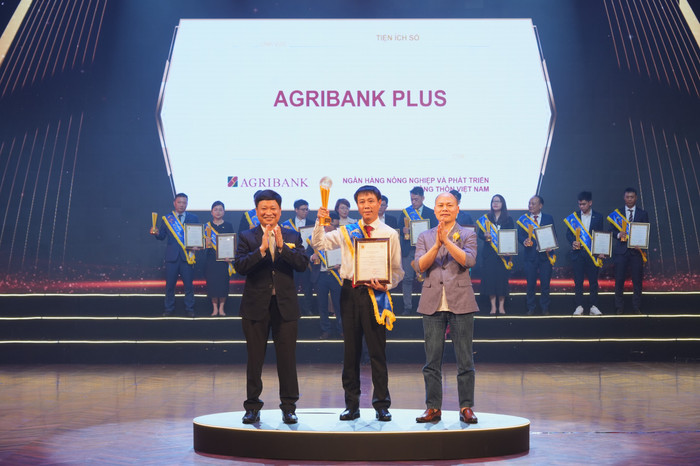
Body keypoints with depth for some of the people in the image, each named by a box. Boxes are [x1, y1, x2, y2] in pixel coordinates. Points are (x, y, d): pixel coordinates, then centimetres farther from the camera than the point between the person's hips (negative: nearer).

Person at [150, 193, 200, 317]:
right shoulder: (166, 219, 9)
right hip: (172, 256, 1)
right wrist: (156, 233, -15)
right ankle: (169, 309, 15)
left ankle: (189, 309, 14)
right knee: (170, 284, 5)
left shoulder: (193, 218, 8)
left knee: (188, 284, 3)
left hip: (187, 256, 0)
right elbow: (162, 236, 7)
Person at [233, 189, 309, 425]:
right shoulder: (246, 237, 3)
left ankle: (288, 406, 13)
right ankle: (252, 407, 17)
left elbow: (302, 264, -7)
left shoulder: (292, 236, 7)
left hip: (285, 306, 1)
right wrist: (261, 249, -21)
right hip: (256, 306, -1)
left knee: (287, 359, 3)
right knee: (254, 359, 6)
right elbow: (240, 266, -10)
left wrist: (281, 247, -18)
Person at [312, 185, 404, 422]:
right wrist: (320, 222, -8)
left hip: (374, 294, -2)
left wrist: (386, 285, -13)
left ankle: (381, 405, 10)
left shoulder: (390, 234, 4)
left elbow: (397, 269, 5)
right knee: (350, 351, 8)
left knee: (377, 351, 0)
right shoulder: (347, 232, 10)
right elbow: (319, 243, 8)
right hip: (350, 292, 3)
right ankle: (352, 405, 17)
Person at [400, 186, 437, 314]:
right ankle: (407, 307, 4)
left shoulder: (430, 213, 7)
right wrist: (404, 231, -11)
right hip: (408, 250, 1)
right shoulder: (405, 212, 10)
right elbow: (400, 231, 11)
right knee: (407, 278, -2)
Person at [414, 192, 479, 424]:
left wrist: (447, 241, -17)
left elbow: (468, 260, -11)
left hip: (460, 303, -2)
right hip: (432, 304, 2)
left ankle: (466, 408, 9)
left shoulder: (468, 235, 7)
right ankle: (433, 408, 11)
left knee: (465, 360, 1)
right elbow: (421, 265, -2)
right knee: (432, 360, 4)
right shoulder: (424, 237, 12)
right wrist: (437, 244, -14)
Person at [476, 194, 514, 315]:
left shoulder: (508, 219, 7)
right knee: (490, 277, -4)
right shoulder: (486, 218, 9)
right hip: (489, 254, 1)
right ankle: (493, 306, 4)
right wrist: (485, 236, -18)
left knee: (502, 278, -2)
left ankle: (501, 306, 7)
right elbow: (479, 233, 3)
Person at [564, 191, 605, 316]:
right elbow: (568, 233, 8)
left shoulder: (598, 217, 5)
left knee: (593, 280, 2)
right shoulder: (574, 217, 7)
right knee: (578, 281, 1)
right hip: (578, 252, 1)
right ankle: (579, 306, 7)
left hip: (592, 253, 0)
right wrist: (573, 242, -12)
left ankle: (594, 307, 8)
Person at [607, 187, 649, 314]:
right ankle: (619, 307, 9)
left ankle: (636, 307, 12)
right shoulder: (617, 213, 8)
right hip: (621, 251, 0)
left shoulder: (643, 214, 8)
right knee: (619, 280, 0)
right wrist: (618, 235, -15)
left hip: (636, 250, 0)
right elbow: (612, 230, 6)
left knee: (637, 280, 2)